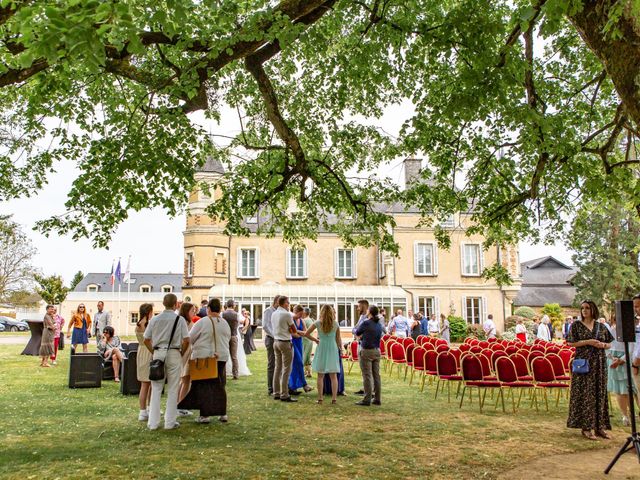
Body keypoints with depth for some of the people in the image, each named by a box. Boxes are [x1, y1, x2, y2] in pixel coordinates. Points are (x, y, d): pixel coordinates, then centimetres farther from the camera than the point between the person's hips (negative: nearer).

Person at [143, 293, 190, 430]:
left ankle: (153, 422, 10)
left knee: (156, 389, 9)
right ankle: (170, 422, 10)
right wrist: (181, 352, 5)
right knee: (172, 390, 6)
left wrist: (154, 351, 14)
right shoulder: (180, 320, -7)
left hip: (158, 353, 2)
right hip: (174, 354, -2)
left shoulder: (154, 319, 2)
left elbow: (146, 340, 5)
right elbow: (186, 340, -10)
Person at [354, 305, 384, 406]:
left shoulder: (366, 323, -13)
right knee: (376, 375, 9)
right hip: (377, 351, 7)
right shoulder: (379, 324, 7)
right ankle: (377, 398, 13)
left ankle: (367, 399, -2)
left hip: (366, 351, -7)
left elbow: (357, 333, 0)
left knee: (367, 376, -3)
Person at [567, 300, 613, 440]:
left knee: (600, 393, 6)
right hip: (584, 363, -4)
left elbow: (609, 344, 15)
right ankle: (586, 427, -1)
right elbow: (570, 343, -5)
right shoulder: (576, 325, 1)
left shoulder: (601, 327, 11)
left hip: (599, 364, 4)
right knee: (585, 394, -5)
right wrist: (588, 342, -15)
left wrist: (602, 345, -7)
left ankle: (600, 426, 14)